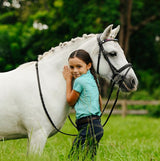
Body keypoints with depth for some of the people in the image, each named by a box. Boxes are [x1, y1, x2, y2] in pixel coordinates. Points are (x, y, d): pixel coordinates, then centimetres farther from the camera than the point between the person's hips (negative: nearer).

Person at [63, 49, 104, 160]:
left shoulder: (80, 81, -11)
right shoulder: (92, 78, 16)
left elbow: (70, 101, 3)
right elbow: (100, 104, 24)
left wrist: (68, 80, 10)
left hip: (88, 127, -10)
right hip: (97, 125, 10)